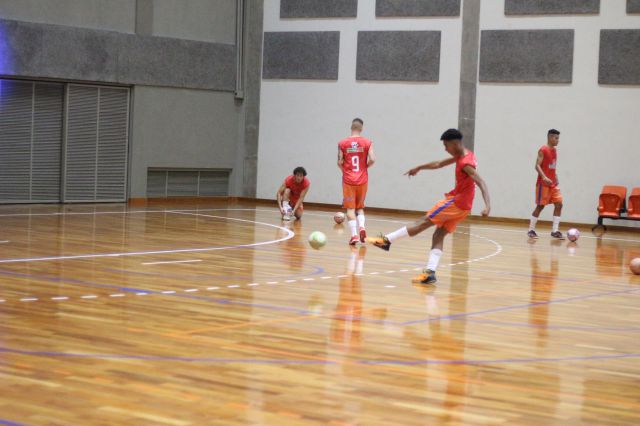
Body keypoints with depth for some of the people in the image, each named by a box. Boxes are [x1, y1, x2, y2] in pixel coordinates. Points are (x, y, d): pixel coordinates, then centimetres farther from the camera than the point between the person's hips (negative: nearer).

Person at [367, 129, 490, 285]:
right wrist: (419, 168, 33)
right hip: (462, 206, 9)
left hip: (457, 202, -9)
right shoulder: (461, 156, 12)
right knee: (439, 234, 3)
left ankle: (387, 240, -4)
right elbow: (439, 164, 26)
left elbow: (481, 183, -28)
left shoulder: (466, 163, -19)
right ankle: (430, 272, -8)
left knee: (424, 222, -6)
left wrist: (488, 206, -39)